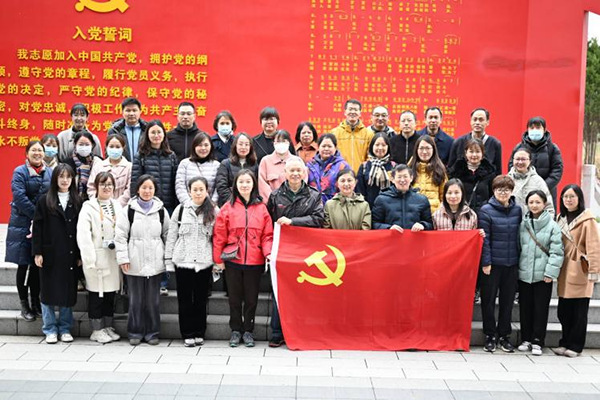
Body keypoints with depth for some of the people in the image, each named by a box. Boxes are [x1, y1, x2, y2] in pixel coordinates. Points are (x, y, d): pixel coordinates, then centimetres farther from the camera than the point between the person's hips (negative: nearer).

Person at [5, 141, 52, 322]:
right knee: (23, 266, 3)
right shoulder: (20, 172, -6)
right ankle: (24, 305, 13)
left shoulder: (49, 172, 8)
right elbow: (19, 197, -16)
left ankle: (36, 302, 21)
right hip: (23, 224, -4)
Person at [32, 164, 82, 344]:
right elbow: (38, 228, -1)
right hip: (50, 254, -2)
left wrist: (80, 255, 1)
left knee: (68, 293, 6)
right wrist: (37, 252, -7)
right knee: (49, 292, 4)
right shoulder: (44, 201, 1)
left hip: (70, 255, 2)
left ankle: (65, 329, 17)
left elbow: (80, 229, 5)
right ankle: (50, 330, 15)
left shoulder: (77, 202, 6)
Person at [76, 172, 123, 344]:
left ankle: (108, 327, 23)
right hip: (97, 258, -5)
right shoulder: (89, 207, -5)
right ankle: (97, 330, 13)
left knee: (110, 294, 12)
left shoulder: (117, 206, 12)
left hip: (114, 257, 5)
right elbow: (83, 234, -13)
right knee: (96, 295, 3)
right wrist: (90, 259, -19)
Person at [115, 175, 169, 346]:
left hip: (155, 263, 1)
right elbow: (120, 236, -1)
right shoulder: (128, 210, 1)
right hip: (135, 263, -1)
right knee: (135, 299, 5)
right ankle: (135, 332, 16)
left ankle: (152, 332, 16)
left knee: (152, 300, 6)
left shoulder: (161, 210, 8)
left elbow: (167, 235, 12)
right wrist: (123, 258, -8)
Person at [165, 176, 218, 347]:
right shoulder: (181, 209, 3)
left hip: (204, 263, 0)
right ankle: (188, 334, 15)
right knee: (185, 299, 5)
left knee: (201, 299, 8)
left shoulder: (213, 212, 2)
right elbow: (171, 236, 6)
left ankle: (199, 333, 19)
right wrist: (168, 260, 3)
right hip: (183, 261, 0)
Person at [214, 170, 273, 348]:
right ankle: (236, 330, 23)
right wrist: (218, 260, -2)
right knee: (235, 298, 10)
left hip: (254, 261, 0)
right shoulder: (228, 207, 0)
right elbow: (219, 236, 0)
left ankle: (248, 331, 22)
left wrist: (268, 253, -13)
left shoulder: (261, 208, 3)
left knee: (251, 298, 9)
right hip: (232, 261, 0)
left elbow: (267, 235, 2)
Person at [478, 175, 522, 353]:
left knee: (508, 300, 10)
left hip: (512, 264, 3)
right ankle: (490, 336, 17)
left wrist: (520, 259, 5)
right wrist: (486, 262, -11)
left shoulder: (517, 210, 5)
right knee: (488, 300, 5)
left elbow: (520, 236, 9)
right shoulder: (486, 210, -6)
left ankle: (504, 335, 22)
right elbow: (484, 238, -8)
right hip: (492, 263, -3)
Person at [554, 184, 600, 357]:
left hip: (580, 271, -6)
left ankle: (575, 346, 11)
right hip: (564, 271, 6)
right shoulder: (560, 219, 13)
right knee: (564, 311, 8)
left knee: (579, 311, 2)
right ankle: (565, 343, 20)